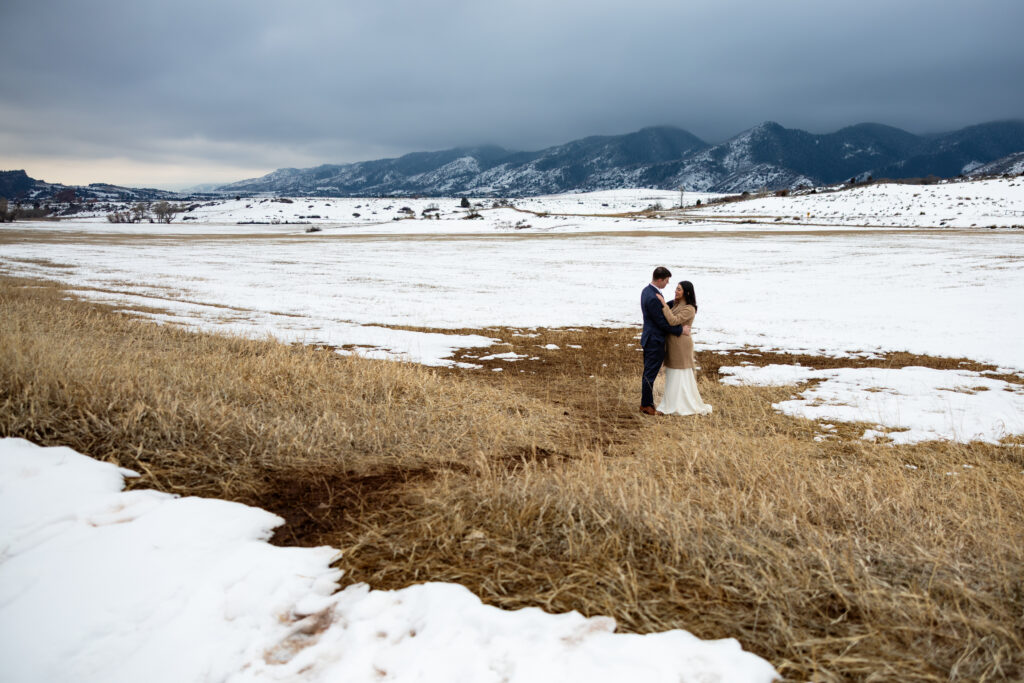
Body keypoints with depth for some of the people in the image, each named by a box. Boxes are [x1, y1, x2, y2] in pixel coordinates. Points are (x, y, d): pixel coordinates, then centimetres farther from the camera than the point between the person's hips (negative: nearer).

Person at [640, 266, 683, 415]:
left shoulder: (647, 291, 6)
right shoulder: (653, 298, -25)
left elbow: (660, 310, 15)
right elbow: (662, 322, -21)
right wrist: (680, 330, -12)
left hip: (650, 339, 10)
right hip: (655, 341, -10)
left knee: (649, 373, 18)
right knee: (650, 374, 2)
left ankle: (646, 403, 28)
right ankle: (646, 405, 12)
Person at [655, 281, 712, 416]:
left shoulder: (689, 309, -17)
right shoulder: (676, 304, 9)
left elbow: (673, 321, -28)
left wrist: (664, 304, -25)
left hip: (681, 344, -9)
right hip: (672, 343, 9)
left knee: (681, 375, 0)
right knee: (673, 375, 14)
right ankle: (673, 403, 23)